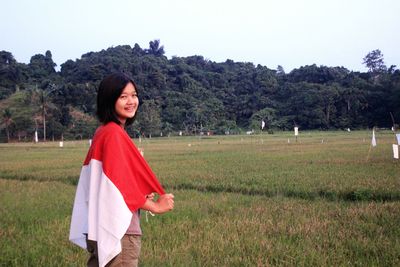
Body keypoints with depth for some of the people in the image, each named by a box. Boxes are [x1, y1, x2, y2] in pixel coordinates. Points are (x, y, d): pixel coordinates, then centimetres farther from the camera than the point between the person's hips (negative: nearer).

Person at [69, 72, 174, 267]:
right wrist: (154, 206, -7)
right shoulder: (114, 134, -16)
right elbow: (120, 183, -18)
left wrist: (142, 195, 3)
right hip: (119, 230, -9)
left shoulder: (104, 132, 11)